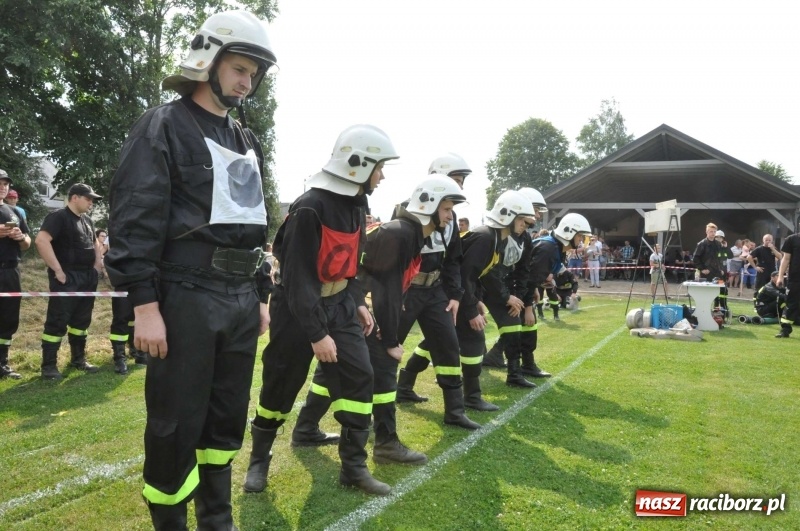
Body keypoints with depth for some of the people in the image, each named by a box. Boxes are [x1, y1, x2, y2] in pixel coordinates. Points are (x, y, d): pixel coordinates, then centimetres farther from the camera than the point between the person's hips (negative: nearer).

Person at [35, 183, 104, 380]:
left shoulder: (87, 220, 15)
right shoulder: (58, 217, -11)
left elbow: (95, 242, 32)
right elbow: (41, 240, -24)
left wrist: (98, 263, 15)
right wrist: (57, 270, -23)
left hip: (88, 278, 8)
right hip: (67, 278, -8)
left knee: (81, 320, 14)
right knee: (57, 322, -5)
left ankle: (78, 359, 25)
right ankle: (49, 366, 1)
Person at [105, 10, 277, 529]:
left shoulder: (246, 142, 18)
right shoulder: (162, 127, -4)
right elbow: (135, 220, -12)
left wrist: (261, 296, 18)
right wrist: (145, 304, -18)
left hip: (240, 300, 7)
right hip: (186, 298, -7)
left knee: (227, 418, 14)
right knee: (176, 423, 1)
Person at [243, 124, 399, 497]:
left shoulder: (357, 204, 5)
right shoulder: (310, 208, -23)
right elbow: (297, 276, -25)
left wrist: (358, 302, 11)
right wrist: (317, 333, -25)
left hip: (338, 304, 7)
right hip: (299, 309, -7)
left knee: (359, 376, -1)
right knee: (280, 386, 7)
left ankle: (354, 467, 10)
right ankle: (259, 460, 29)